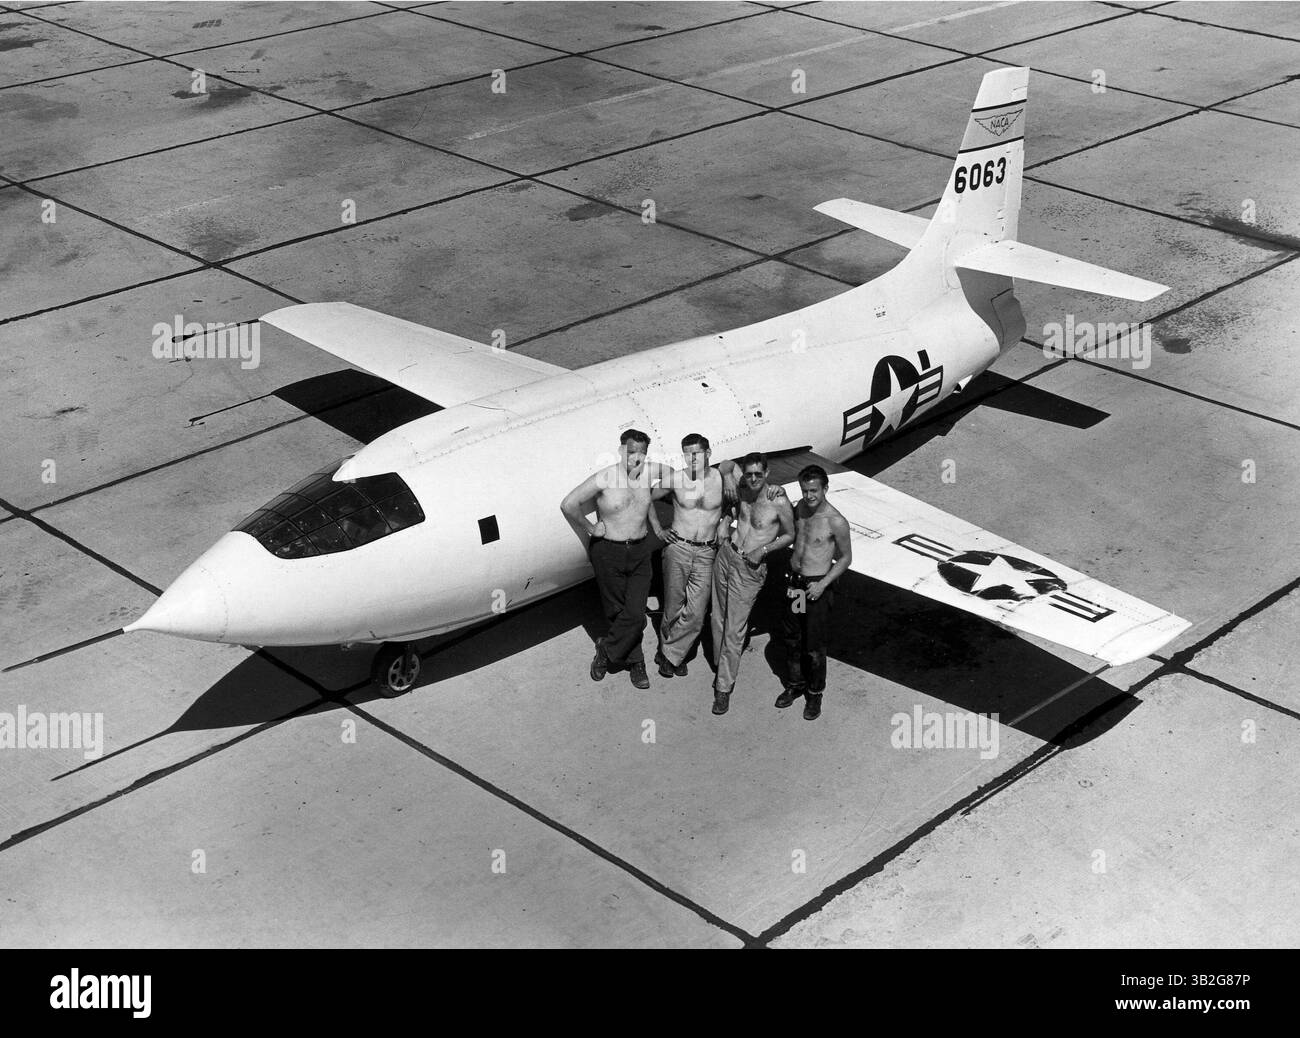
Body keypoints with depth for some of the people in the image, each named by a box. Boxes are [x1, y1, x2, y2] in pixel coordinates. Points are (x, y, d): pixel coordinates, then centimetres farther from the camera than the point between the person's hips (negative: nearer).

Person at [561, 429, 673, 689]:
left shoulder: (649, 472, -3)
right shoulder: (605, 478, -15)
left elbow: (672, 473, 18)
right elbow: (568, 504, -18)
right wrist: (589, 529, -10)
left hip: (639, 551, 3)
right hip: (608, 553, -3)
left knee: (635, 613, -4)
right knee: (617, 611, 8)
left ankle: (606, 650, 18)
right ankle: (635, 662, 26)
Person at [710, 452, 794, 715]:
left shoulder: (779, 502, -15)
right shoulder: (742, 491, -1)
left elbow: (790, 535, 0)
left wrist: (763, 549, -13)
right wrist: (725, 522, 8)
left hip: (750, 568, -5)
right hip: (726, 556, 5)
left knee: (734, 629, -4)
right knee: (719, 619, 12)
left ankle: (724, 687, 4)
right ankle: (722, 667, 30)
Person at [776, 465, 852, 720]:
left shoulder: (836, 522, -21)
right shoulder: (801, 507, -1)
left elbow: (846, 557, -10)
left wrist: (823, 584, -17)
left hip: (816, 586, -6)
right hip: (794, 582, 6)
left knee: (814, 646, 3)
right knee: (791, 638, 17)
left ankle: (815, 694, 23)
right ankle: (794, 684, 36)